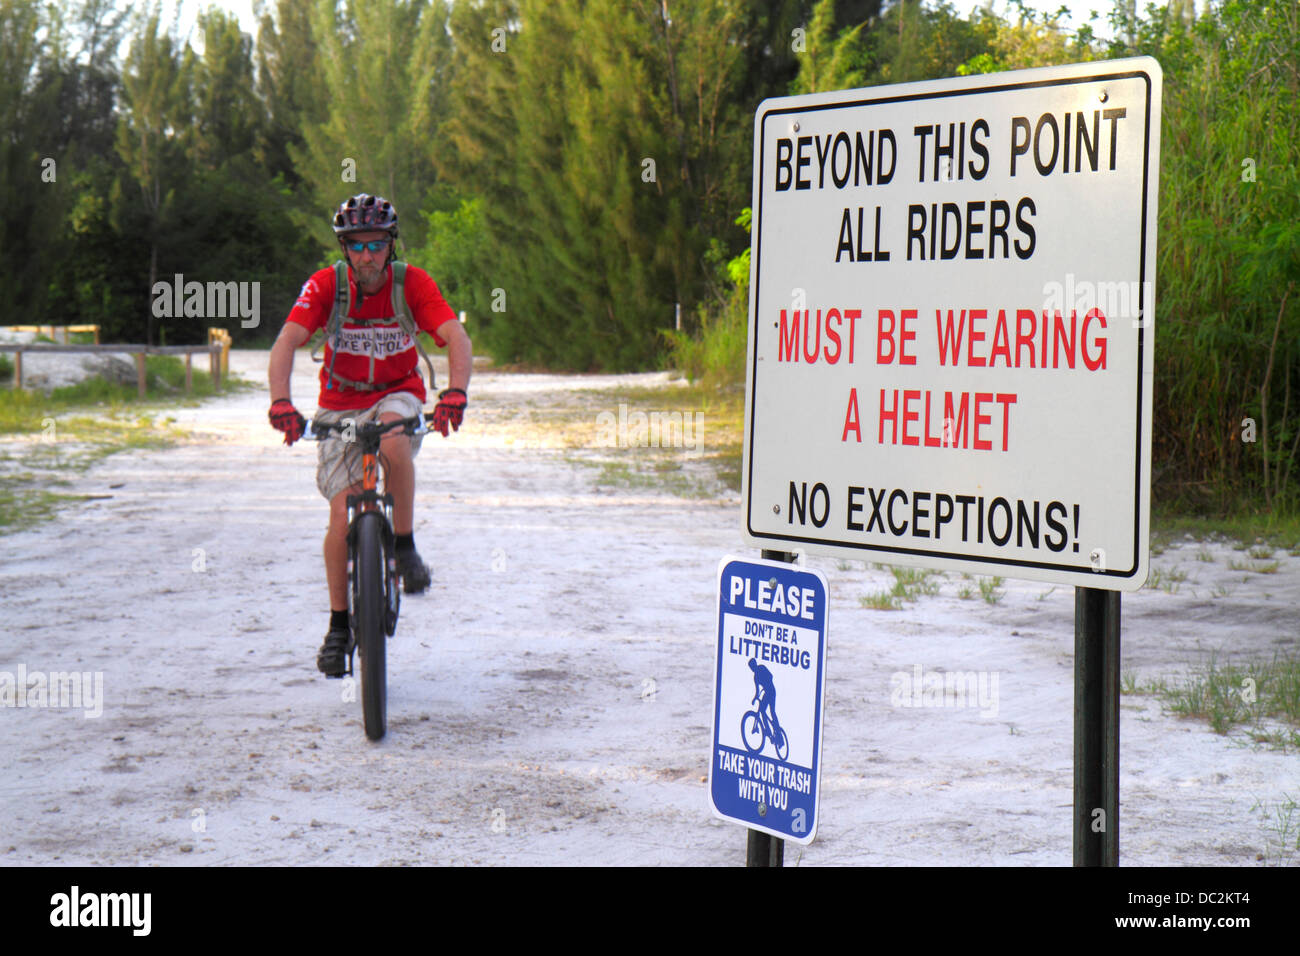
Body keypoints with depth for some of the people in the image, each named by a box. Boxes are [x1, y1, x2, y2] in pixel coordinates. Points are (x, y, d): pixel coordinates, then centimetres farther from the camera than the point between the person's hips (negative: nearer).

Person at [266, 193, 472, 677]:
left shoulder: (413, 283, -15)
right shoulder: (324, 286, -15)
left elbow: (456, 338, -26)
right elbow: (286, 343, -26)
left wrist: (456, 390, -45)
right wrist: (281, 402, -44)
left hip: (398, 396, -1)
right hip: (341, 405, 1)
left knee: (394, 443, -37)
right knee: (342, 513, -11)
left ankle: (405, 547, -17)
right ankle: (339, 625, 4)